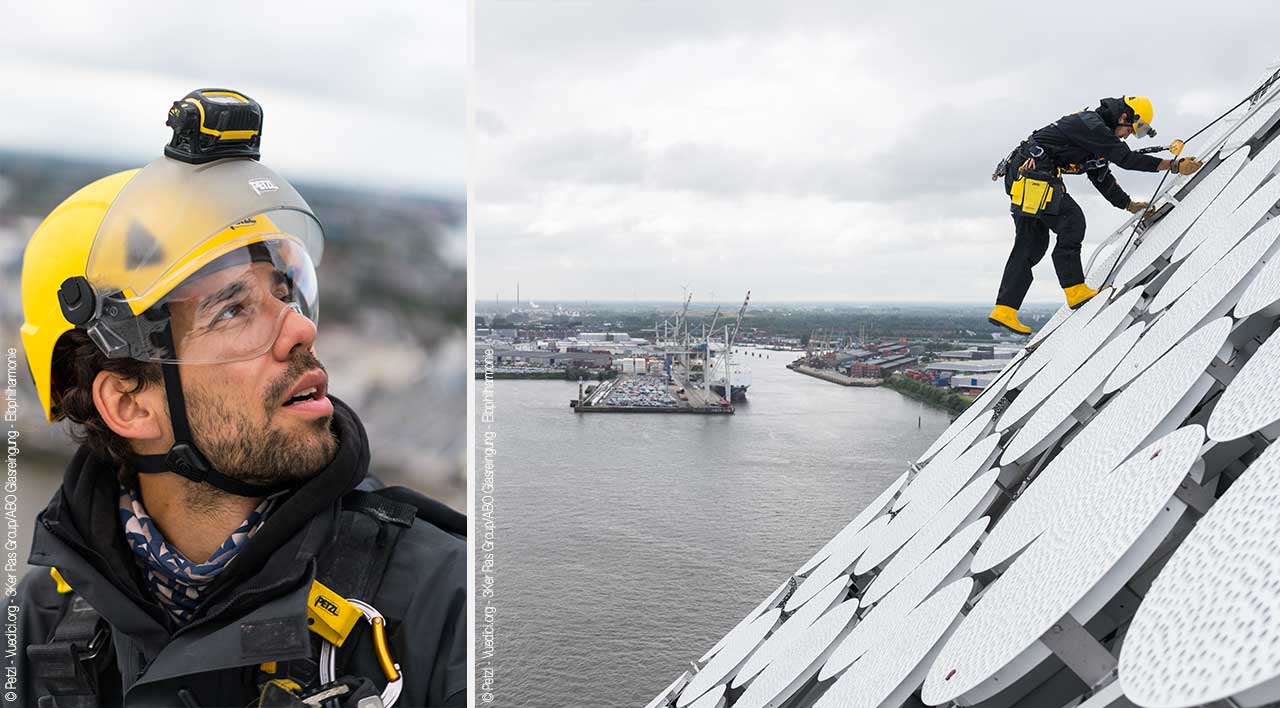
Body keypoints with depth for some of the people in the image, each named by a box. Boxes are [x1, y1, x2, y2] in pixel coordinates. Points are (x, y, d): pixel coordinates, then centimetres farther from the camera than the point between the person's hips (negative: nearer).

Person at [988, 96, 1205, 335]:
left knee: (1032, 245, 6)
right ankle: (1075, 290, -14)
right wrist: (1174, 166, -16)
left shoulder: (1098, 134, 20)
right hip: (1030, 173, -10)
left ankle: (1004, 311, 2)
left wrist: (1129, 205, 23)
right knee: (1071, 220, -15)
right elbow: (1126, 158, -18)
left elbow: (1102, 177, 26)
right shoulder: (1090, 125, -12)